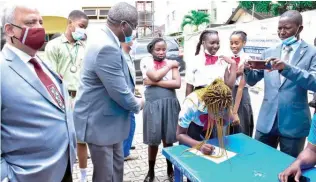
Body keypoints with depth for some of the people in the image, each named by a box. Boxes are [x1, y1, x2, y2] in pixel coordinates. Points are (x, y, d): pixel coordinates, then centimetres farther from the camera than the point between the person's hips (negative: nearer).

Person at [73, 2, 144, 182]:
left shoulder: (104, 38, 4)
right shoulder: (107, 47, -30)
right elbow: (120, 93, -26)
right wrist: (138, 104, -8)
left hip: (109, 117, 10)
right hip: (100, 121, -10)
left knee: (117, 167, 23)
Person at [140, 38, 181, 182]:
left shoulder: (172, 63, 7)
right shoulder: (146, 61, 2)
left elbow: (177, 84, -6)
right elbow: (155, 76, -15)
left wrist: (154, 82, -10)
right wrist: (170, 65, -1)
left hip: (170, 104, 2)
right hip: (153, 104, -1)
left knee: (168, 138, 9)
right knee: (153, 139, 6)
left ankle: (170, 169, 29)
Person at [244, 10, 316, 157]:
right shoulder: (269, 53, 9)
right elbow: (252, 81, 10)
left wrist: (286, 68, -29)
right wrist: (248, 69, -12)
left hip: (294, 122, -3)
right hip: (267, 120, 3)